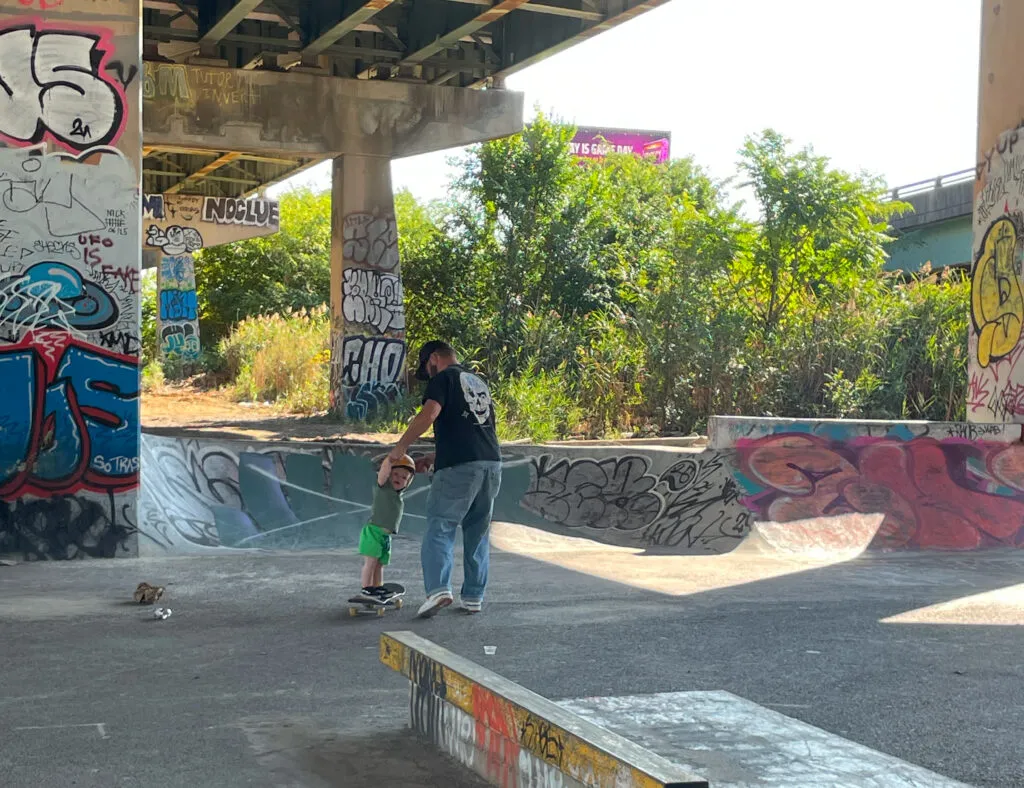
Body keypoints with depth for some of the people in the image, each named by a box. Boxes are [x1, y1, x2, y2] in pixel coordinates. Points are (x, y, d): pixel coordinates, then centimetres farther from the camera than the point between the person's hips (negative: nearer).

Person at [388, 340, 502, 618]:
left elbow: (428, 415, -15)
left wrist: (402, 445, -5)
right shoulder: (479, 383, 26)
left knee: (439, 528, -5)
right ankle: (474, 597, 13)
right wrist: (433, 458, 32)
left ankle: (438, 589, -20)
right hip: (492, 462, 7)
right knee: (478, 532, 12)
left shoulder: (444, 378, 2)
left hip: (459, 467, -7)